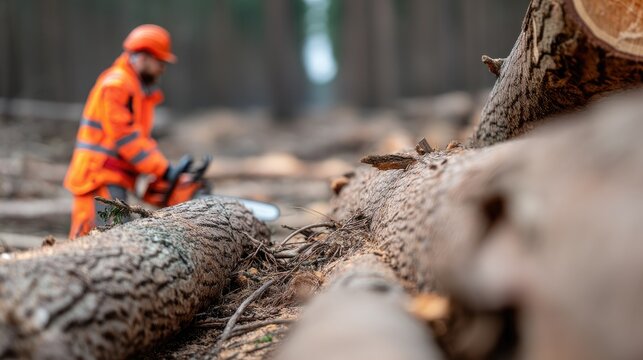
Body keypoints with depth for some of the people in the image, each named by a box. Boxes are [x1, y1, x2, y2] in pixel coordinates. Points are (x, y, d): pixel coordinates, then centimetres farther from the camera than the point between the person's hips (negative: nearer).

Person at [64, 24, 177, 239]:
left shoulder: (139, 89, 18)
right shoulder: (116, 85, -13)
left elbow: (140, 138, 16)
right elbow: (125, 137, -19)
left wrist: (165, 171, 3)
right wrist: (163, 170, -19)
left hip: (114, 182, 10)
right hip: (99, 177, -10)